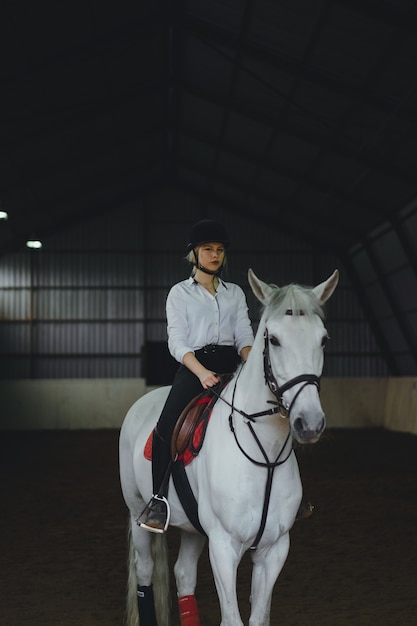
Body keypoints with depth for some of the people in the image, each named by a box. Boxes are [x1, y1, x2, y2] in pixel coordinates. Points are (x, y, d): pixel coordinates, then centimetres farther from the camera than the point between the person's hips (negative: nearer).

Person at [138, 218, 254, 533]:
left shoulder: (235, 292, 18)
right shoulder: (180, 292, 9)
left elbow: (244, 336, 10)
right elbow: (177, 342, -2)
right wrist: (202, 372, -20)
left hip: (231, 366, 3)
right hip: (194, 368, -3)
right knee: (167, 429, -25)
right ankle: (159, 499, -10)